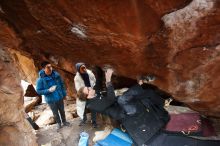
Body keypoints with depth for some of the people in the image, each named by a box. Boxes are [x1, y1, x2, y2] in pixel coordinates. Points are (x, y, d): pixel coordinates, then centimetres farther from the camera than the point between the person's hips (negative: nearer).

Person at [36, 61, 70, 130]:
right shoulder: (41, 79, -20)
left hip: (60, 97, 3)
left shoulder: (56, 74, -11)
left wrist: (64, 93, 5)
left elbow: (62, 84, 2)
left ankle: (64, 121, 46)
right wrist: (49, 90, -28)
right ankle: (58, 123, 44)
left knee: (62, 111, 22)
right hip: (51, 100, -2)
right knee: (55, 113, 18)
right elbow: (38, 91, -14)